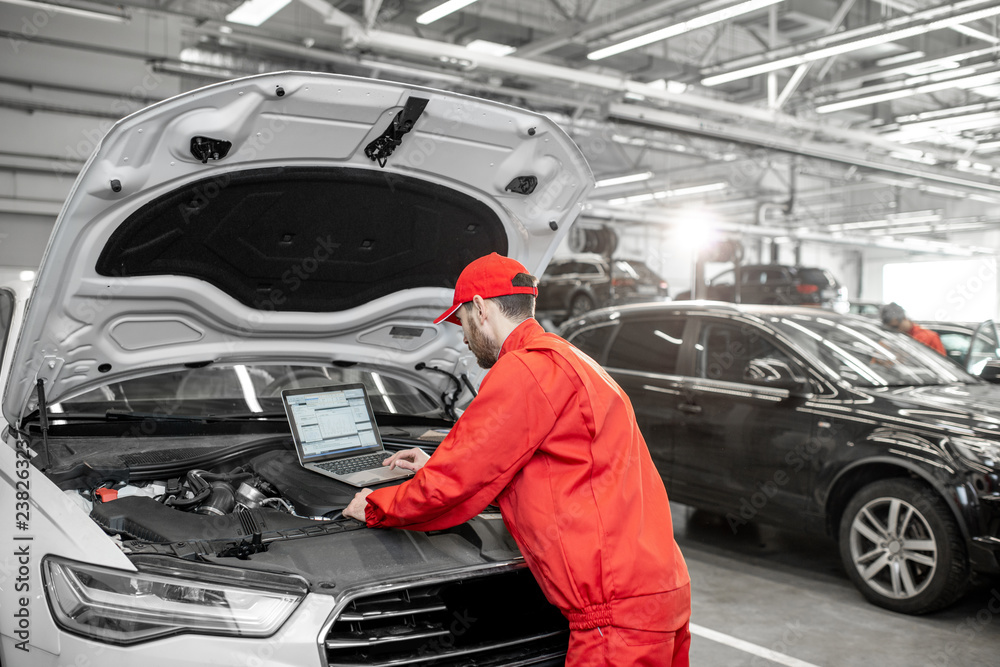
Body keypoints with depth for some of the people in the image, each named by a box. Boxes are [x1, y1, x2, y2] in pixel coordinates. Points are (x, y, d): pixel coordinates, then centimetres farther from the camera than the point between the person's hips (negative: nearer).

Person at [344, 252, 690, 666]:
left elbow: (454, 483, -9)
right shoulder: (570, 361, 19)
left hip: (619, 607, -10)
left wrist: (375, 508, 8)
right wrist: (434, 468, 37)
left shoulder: (526, 370, -14)